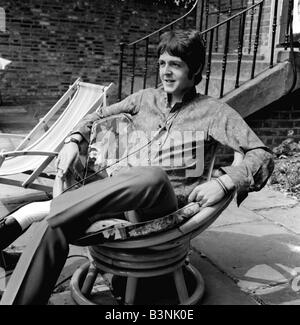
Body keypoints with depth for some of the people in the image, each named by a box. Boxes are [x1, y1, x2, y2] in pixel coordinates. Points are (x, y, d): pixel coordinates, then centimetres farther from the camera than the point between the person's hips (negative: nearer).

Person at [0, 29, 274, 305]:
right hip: (121, 189, 4)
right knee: (55, 226, -27)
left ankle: (43, 209, -32)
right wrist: (74, 140, 9)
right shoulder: (145, 99, 19)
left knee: (153, 177, -41)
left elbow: (262, 157, 1)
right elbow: (99, 118, 30)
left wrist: (224, 183, -16)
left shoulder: (214, 112, 7)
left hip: (168, 201, -3)